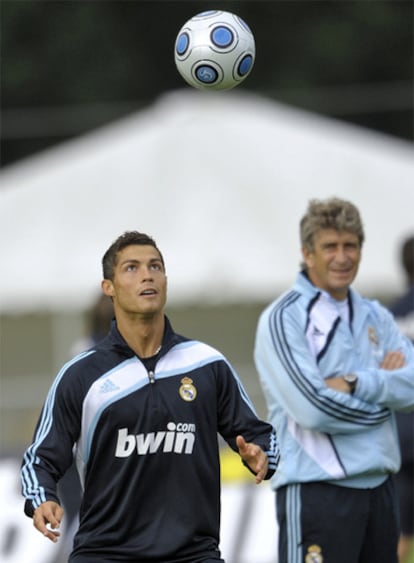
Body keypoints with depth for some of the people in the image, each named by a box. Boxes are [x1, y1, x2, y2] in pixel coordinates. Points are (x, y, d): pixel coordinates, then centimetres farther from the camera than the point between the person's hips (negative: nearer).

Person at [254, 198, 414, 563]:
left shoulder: (374, 316, 13)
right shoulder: (284, 318, -6)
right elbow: (313, 408, -18)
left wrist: (355, 384, -15)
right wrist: (383, 385, -5)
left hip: (379, 488, 7)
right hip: (317, 491, -7)